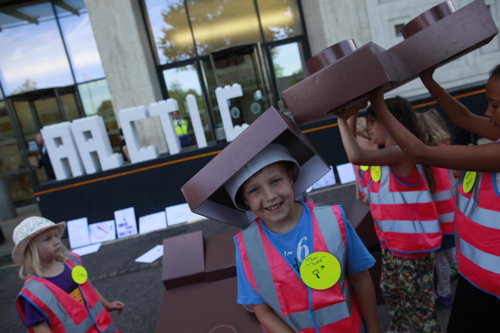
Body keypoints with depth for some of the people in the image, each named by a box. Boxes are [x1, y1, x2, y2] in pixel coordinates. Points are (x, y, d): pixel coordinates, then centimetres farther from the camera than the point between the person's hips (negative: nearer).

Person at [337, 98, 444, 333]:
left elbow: (356, 157, -36)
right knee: (390, 292, 26)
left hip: (413, 243, -10)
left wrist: (342, 119, -27)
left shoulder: (401, 151, -23)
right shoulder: (385, 154, 7)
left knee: (419, 304, 5)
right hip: (391, 242, 10)